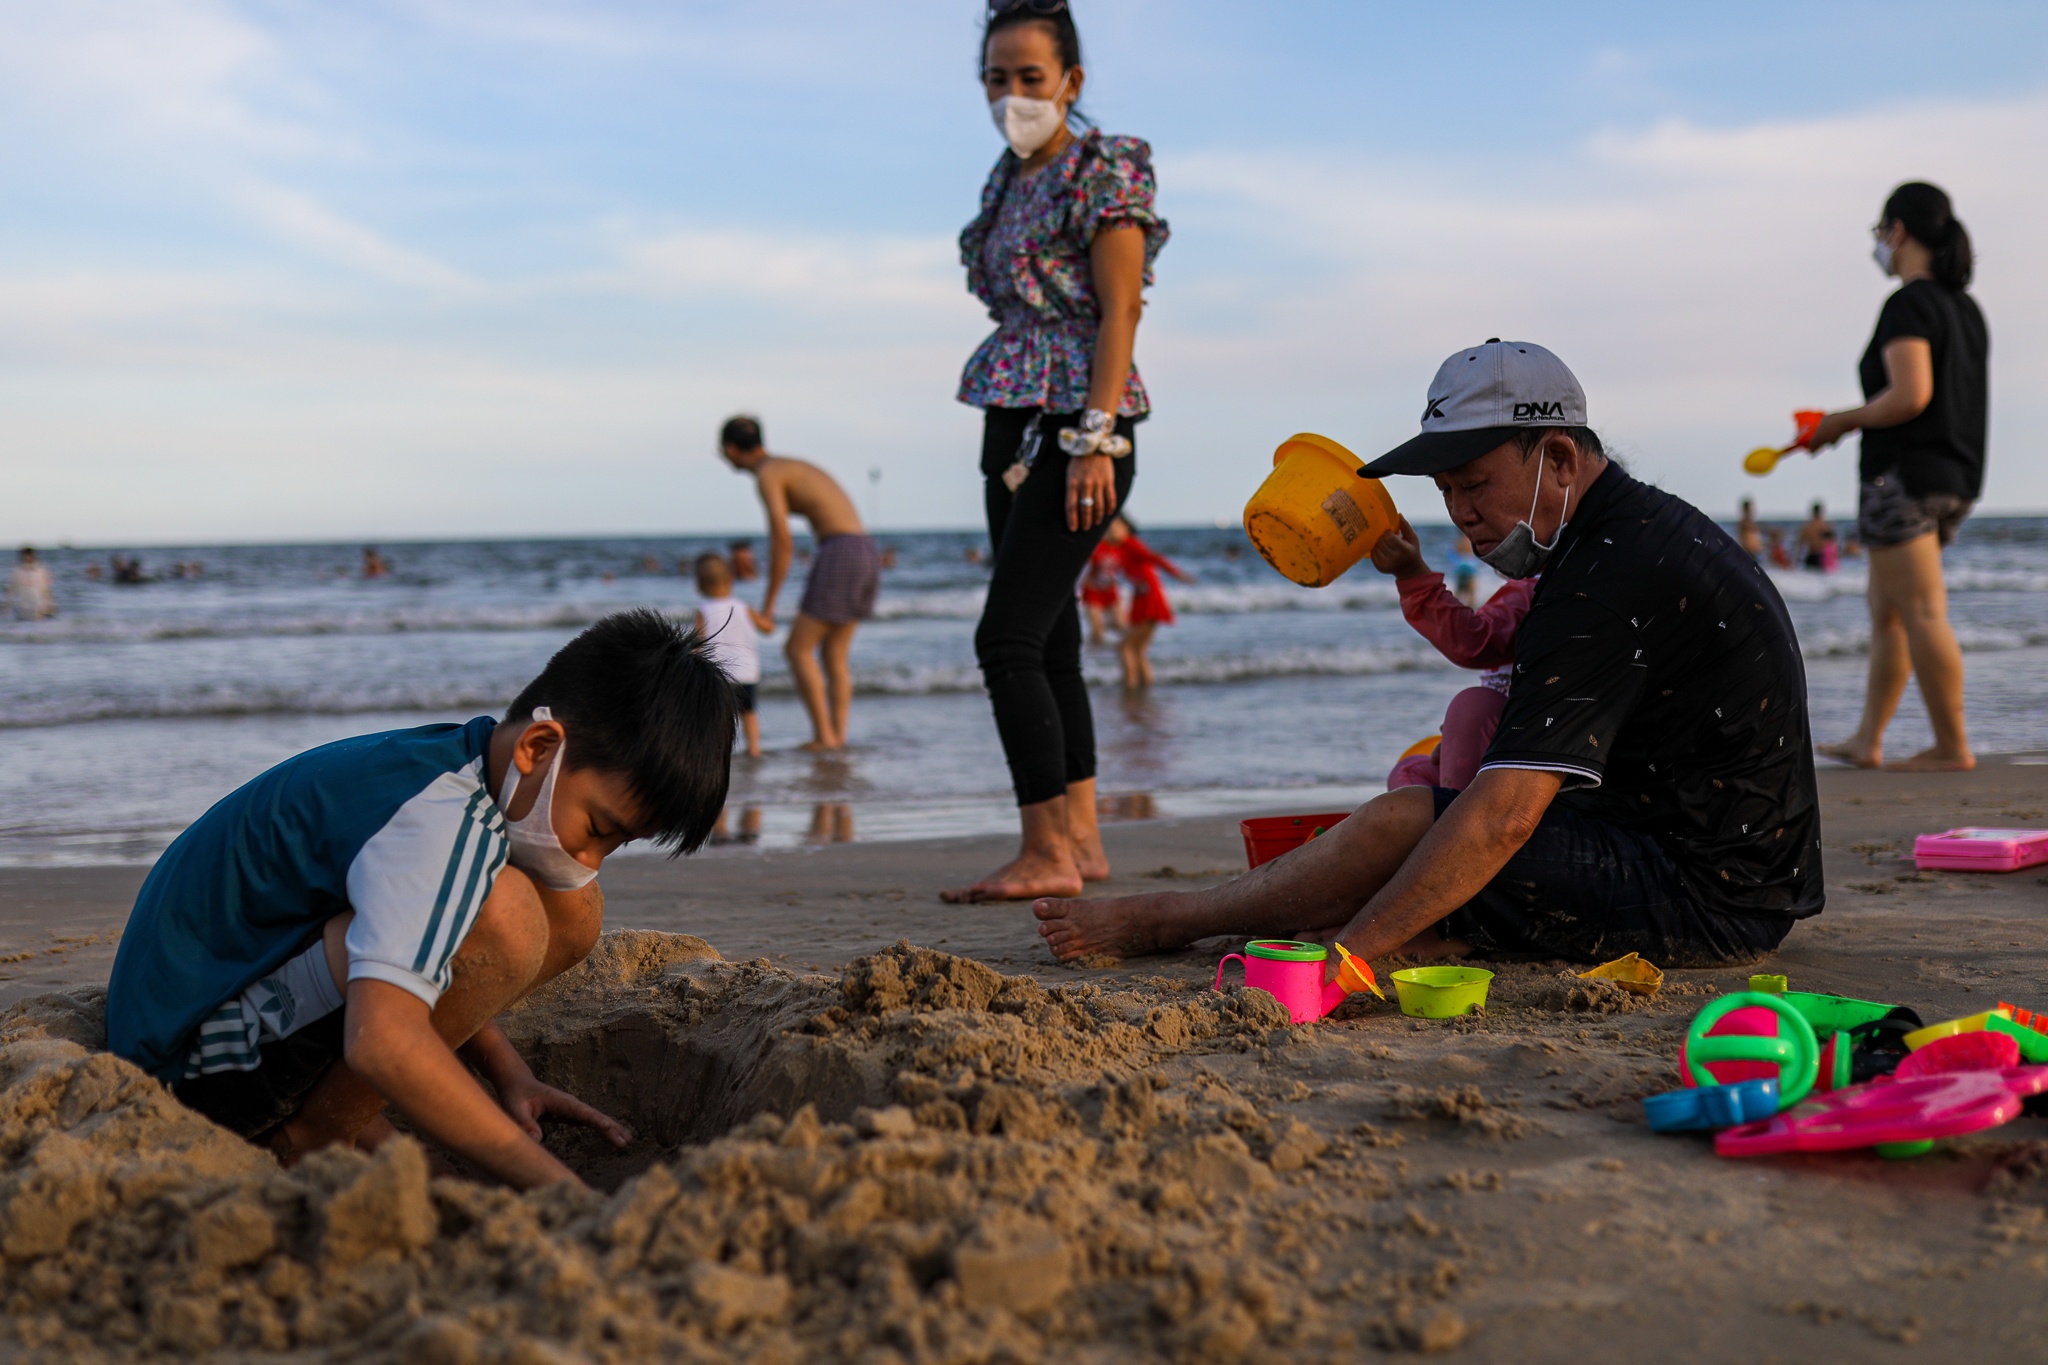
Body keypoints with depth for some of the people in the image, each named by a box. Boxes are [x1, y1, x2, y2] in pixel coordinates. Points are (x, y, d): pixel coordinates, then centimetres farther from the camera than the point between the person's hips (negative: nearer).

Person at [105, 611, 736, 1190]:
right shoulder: (436, 819, -26)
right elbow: (382, 1041, -39)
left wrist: (507, 1076, 3)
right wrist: (554, 1185, -37)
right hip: (195, 1056, -9)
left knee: (572, 913, 4)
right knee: (503, 914, -31)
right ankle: (305, 1142, -11)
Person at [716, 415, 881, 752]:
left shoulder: (767, 474, -3)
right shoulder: (795, 466, 26)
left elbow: (782, 542, -12)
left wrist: (768, 604, -7)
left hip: (840, 556, -9)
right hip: (867, 553, 9)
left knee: (798, 650, -1)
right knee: (834, 654, 12)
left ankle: (823, 735, -5)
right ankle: (838, 735, 6)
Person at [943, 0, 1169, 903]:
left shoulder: (1104, 170, -7)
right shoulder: (1009, 179, 17)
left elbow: (1118, 313, -14)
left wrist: (1094, 439, -21)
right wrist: (1007, 450, 17)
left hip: (1077, 425, -9)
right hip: (1013, 426, 9)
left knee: (1007, 640, -14)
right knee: (1048, 642, 9)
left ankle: (1048, 854, -10)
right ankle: (1081, 841, 15)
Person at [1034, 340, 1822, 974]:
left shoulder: (1610, 573, -22)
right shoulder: (1653, 526, 11)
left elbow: (1503, 816, -28)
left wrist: (1341, 957, -26)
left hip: (1703, 899, -11)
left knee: (1402, 822, -13)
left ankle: (1164, 920, 4)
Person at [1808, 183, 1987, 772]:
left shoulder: (1908, 305, -13)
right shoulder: (1966, 308, 15)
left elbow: (1910, 396, -24)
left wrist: (1842, 421, -9)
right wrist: (1853, 424, 19)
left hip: (1905, 476, -10)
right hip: (1955, 477, 10)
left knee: (1923, 614, -6)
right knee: (1886, 612, 15)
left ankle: (1952, 747, -4)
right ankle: (1867, 739, 19)